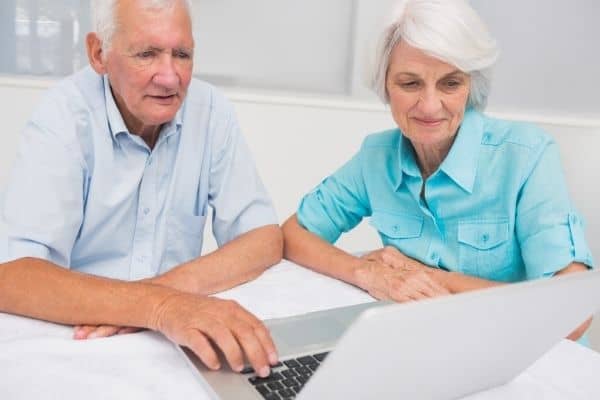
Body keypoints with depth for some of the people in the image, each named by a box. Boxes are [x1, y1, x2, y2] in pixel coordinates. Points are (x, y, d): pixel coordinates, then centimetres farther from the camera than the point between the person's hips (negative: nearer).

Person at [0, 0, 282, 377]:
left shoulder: (210, 109, -7)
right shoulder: (64, 116, -15)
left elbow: (265, 238, -8)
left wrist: (172, 286, -25)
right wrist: (160, 305, -40)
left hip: (178, 337, 4)